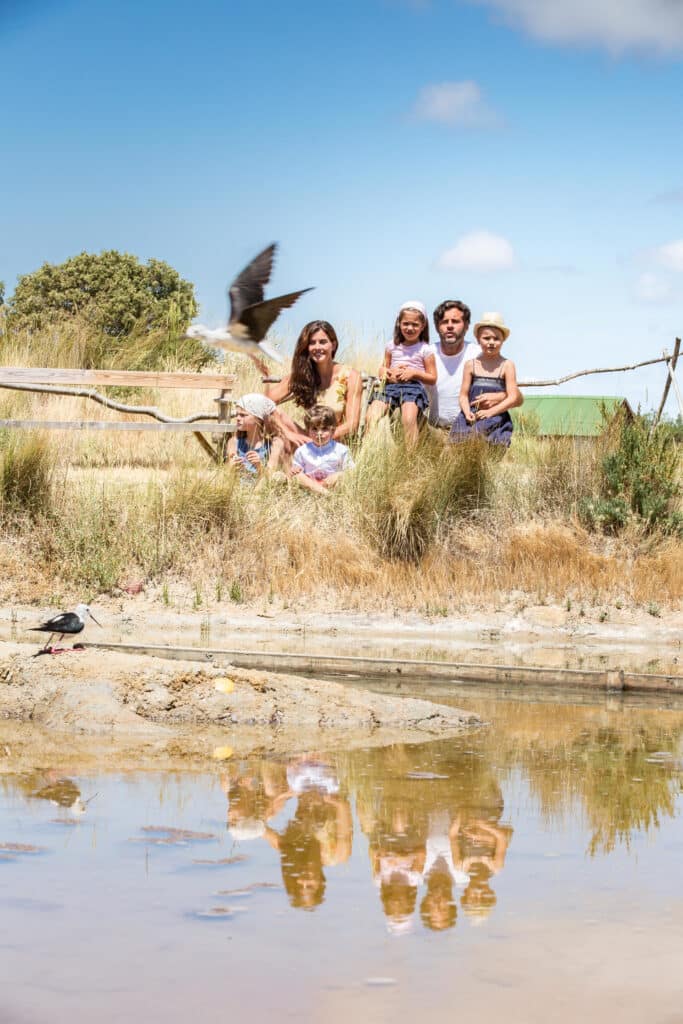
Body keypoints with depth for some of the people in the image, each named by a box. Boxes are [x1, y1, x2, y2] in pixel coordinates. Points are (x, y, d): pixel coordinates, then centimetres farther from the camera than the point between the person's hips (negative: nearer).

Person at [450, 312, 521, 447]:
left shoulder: (506, 365, 4)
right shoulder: (471, 365, 11)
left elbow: (513, 398, 0)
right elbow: (464, 395, 11)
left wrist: (491, 411, -9)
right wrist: (467, 412, -9)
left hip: (496, 417, -2)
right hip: (472, 417, 2)